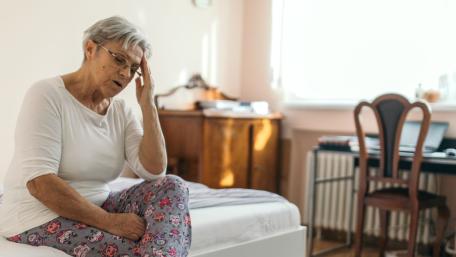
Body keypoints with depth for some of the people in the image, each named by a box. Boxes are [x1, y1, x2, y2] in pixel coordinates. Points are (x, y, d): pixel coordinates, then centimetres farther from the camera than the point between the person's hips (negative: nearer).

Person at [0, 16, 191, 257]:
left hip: (95, 209, 7)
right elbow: (38, 182, -23)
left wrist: (147, 104, -9)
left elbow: (154, 171, -6)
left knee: (172, 187, -15)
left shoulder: (120, 110, 5)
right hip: (40, 218, -7)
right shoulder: (47, 94, -13)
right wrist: (109, 221, -23)